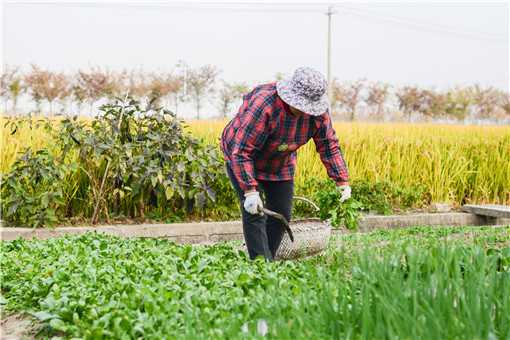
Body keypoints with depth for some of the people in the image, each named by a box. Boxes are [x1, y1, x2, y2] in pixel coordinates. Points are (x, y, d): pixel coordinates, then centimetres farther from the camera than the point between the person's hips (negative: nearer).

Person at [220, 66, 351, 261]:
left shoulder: (318, 112, -19)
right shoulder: (263, 104, -38)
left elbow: (329, 145, -5)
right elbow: (241, 151, -35)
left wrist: (342, 181, -12)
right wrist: (250, 190, -38)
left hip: (280, 162, 6)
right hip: (241, 158, -5)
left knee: (281, 214, 3)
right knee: (254, 213, -17)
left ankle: (268, 262, 17)